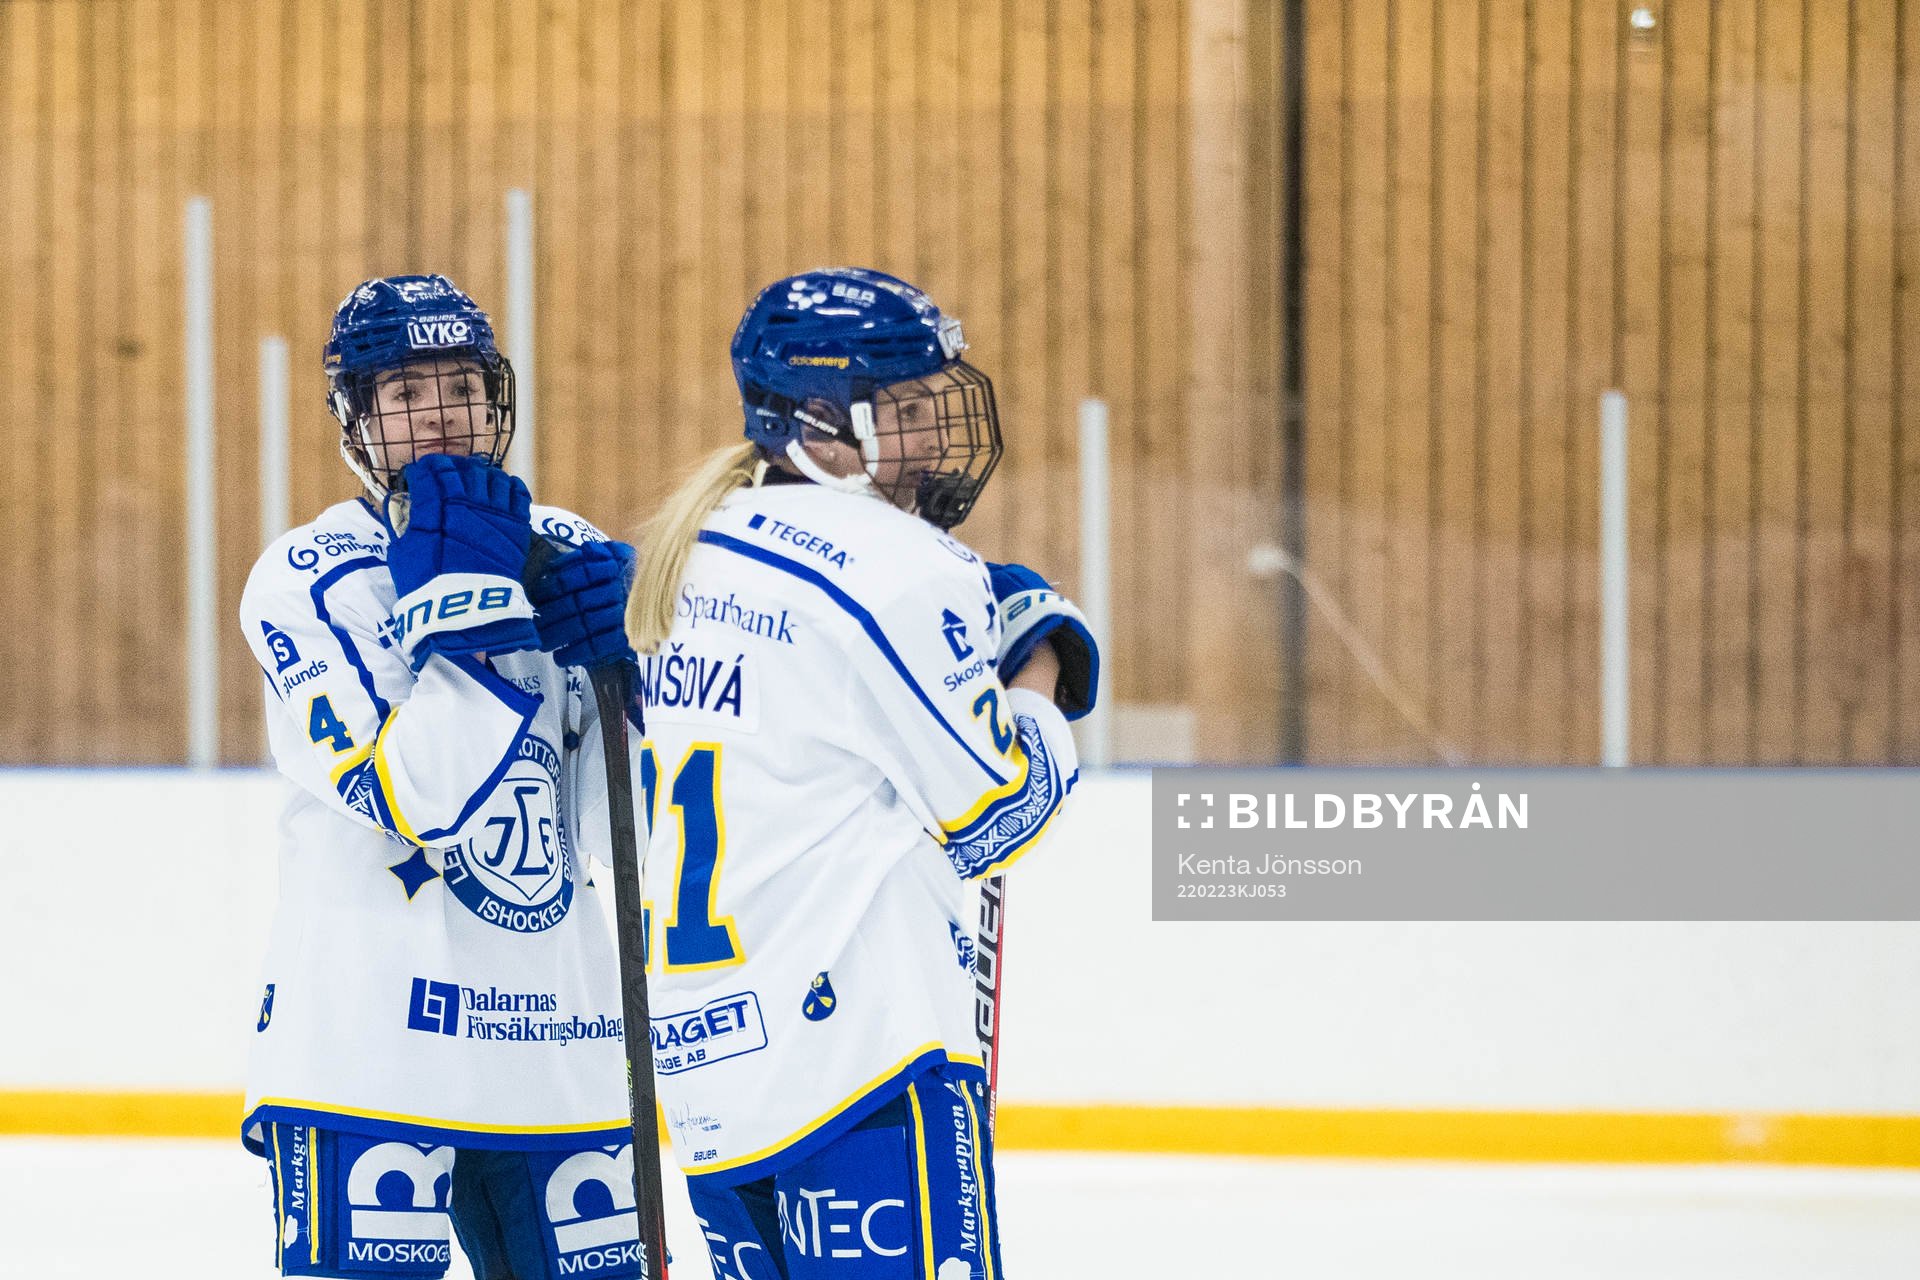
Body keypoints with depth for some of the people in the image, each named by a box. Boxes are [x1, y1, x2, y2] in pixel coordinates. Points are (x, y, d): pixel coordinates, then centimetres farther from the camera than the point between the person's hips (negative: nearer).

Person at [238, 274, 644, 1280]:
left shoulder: (568, 555, 10)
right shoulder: (307, 580, -5)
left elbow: (616, 831, 7)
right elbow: (420, 800, -19)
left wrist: (617, 660, -8)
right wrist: (461, 600, -19)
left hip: (557, 1042, 5)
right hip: (370, 1038, -5)